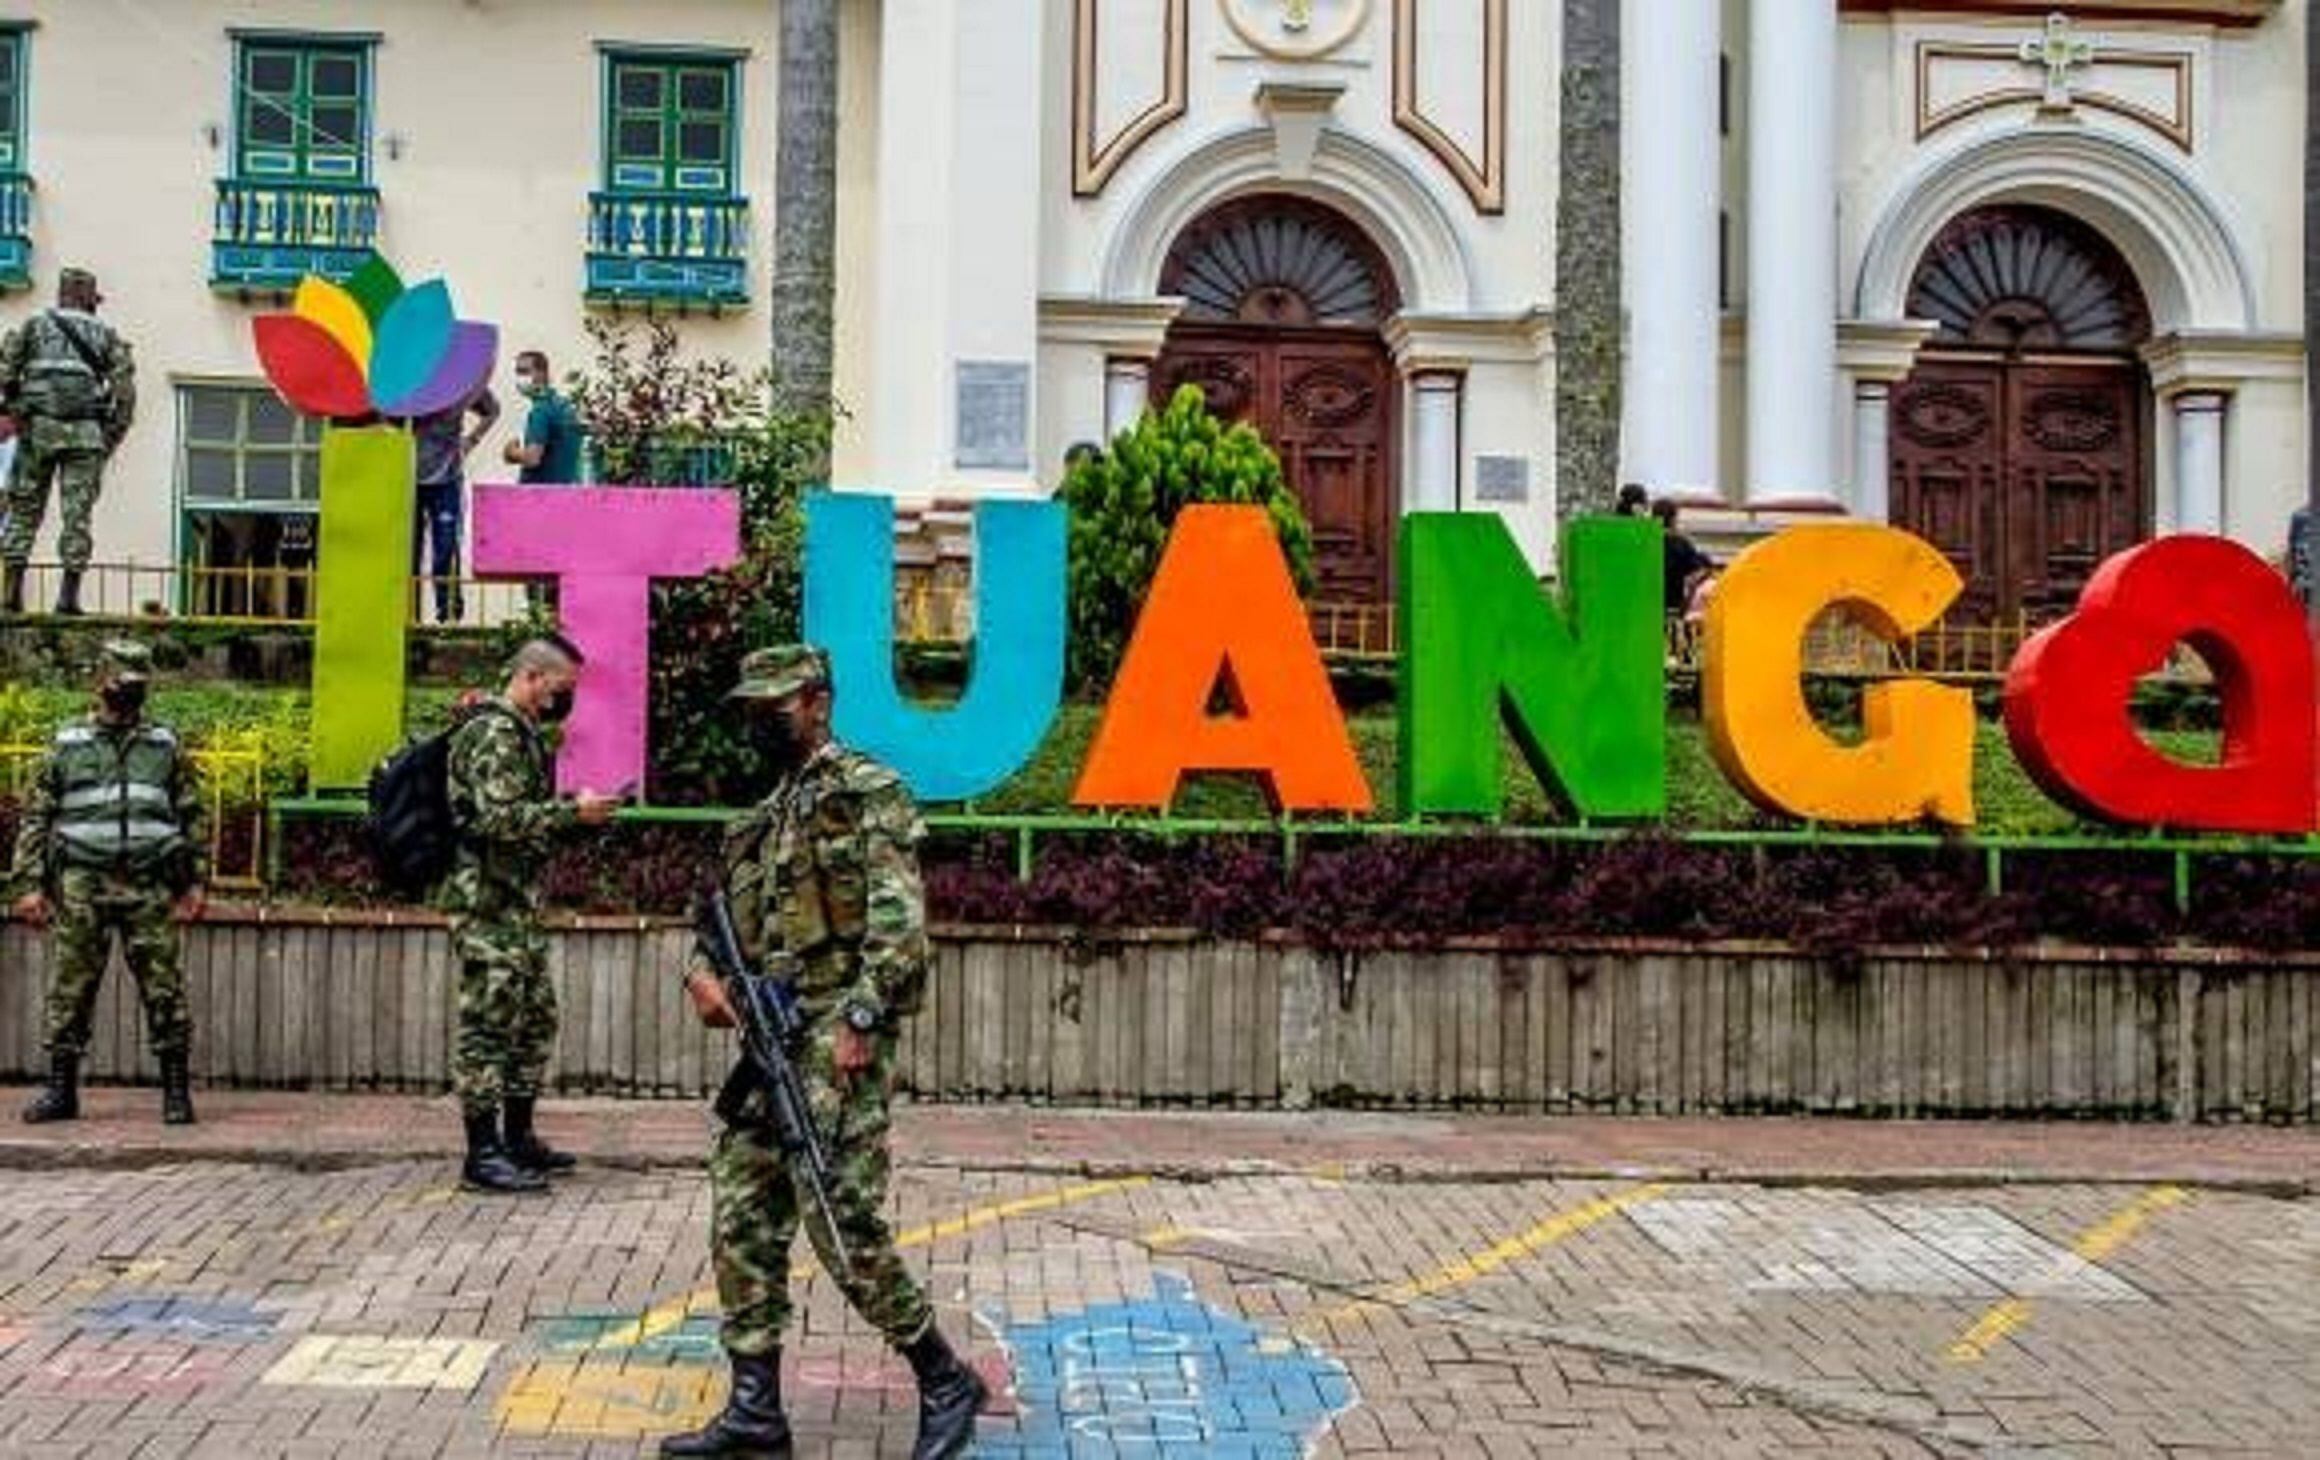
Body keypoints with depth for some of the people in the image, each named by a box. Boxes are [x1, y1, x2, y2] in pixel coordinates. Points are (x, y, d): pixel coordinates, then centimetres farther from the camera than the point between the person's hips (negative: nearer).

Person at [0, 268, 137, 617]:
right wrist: (111, 440, 7)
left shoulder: (34, 325, 12)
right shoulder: (106, 335, 11)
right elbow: (125, 390, 3)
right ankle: (68, 595, -6)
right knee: (77, 513, 0)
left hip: (37, 428, 1)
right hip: (85, 432, -1)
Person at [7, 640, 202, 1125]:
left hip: (149, 886, 0)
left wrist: (193, 882, 6)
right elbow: (35, 818, 7)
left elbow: (191, 816, 13)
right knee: (72, 988, 2)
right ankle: (61, 1090, 11)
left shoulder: (164, 746, 11)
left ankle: (177, 1090, 3)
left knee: (163, 987, -2)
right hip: (83, 885, 0)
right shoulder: (66, 745, 8)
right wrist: (29, 884, -1)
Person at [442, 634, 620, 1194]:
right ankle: (483, 1153, -1)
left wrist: (574, 811, 12)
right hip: (487, 903, -11)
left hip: (518, 904, 11)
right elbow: (498, 818, -24)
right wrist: (572, 812, -20)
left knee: (534, 1020, 15)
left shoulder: (523, 733, 18)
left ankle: (518, 1137, 24)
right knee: (488, 1023, -6)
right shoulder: (493, 733, -14)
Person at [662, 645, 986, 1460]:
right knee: (742, 1220, 6)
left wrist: (861, 1020, -23)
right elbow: (729, 919, 23)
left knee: (843, 1225, -9)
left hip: (838, 1039, -9)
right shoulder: (766, 816, 20)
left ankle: (946, 1382, 7)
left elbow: (899, 920, -16)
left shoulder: (868, 792, -5)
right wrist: (703, 973, 1)